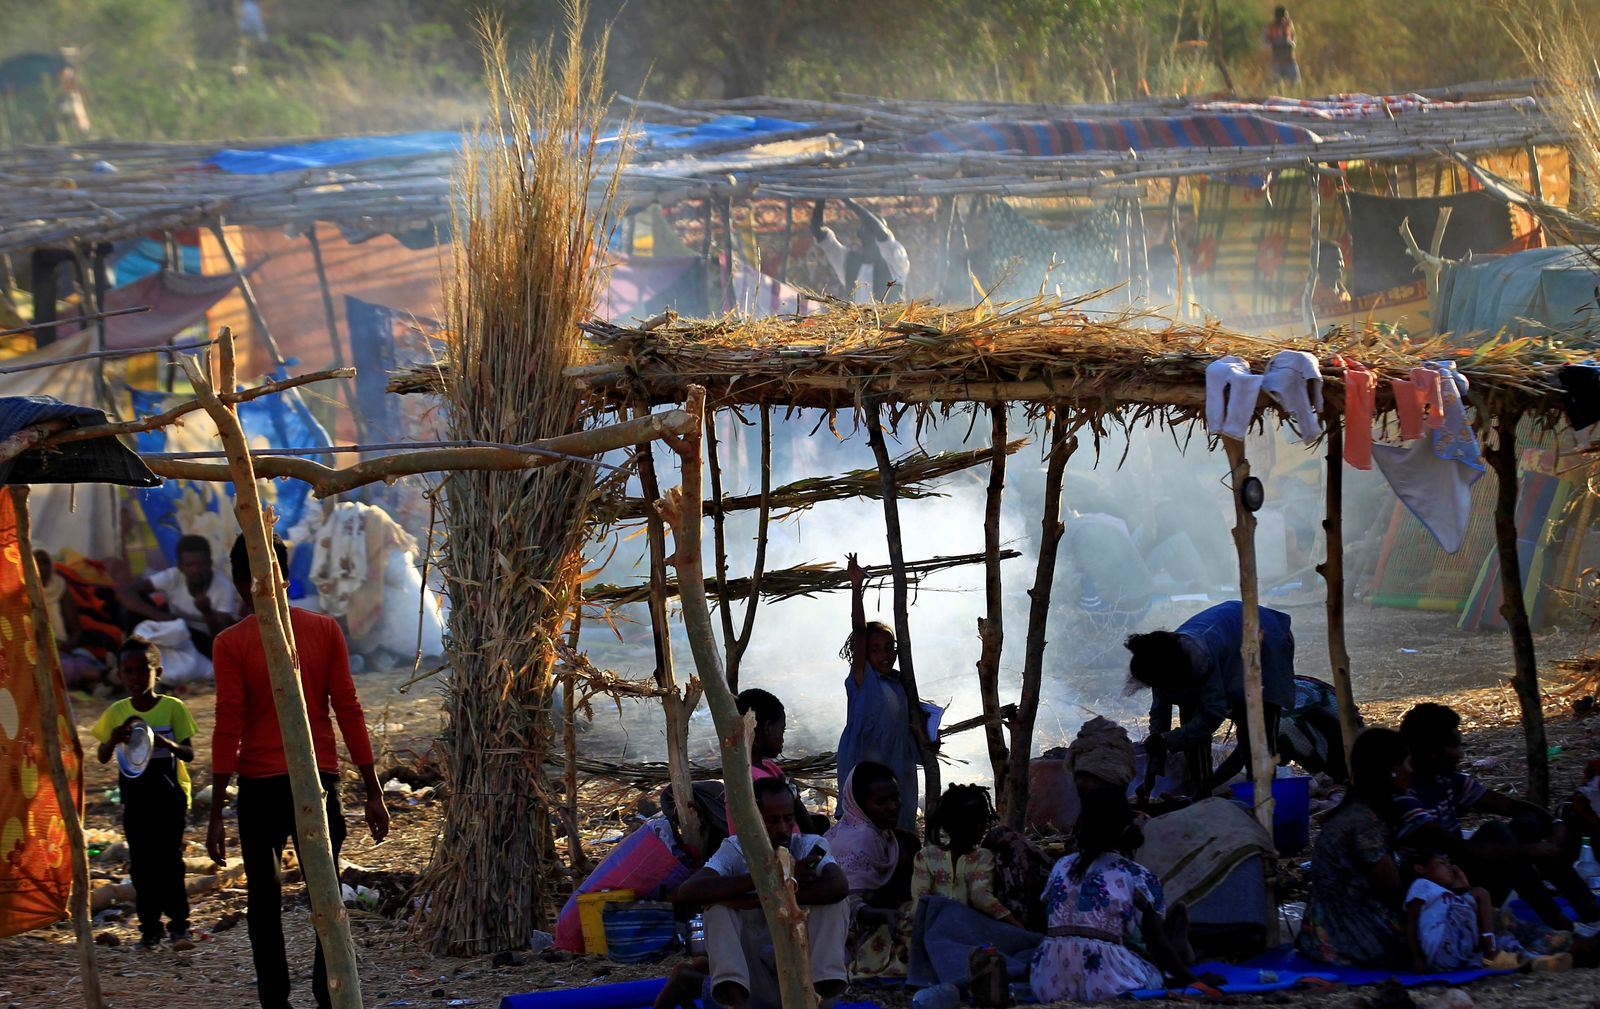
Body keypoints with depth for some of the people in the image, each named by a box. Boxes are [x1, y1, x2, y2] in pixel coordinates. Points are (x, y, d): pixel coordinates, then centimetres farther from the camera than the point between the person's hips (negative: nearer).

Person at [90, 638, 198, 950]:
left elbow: (189, 753, -9)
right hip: (134, 798, 3)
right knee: (141, 864, 4)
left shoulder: (173, 708, -5)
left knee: (169, 857, -8)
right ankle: (149, 928, 9)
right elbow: (102, 757, 3)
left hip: (169, 795, -3)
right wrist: (114, 739, -19)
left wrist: (163, 742, -28)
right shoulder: (116, 712, 3)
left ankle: (179, 924, -2)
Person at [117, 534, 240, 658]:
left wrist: (207, 612, -48)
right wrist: (159, 615, -38)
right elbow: (123, 591, -27)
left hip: (206, 640, -2)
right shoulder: (172, 577, -21)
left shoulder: (224, 589, -25)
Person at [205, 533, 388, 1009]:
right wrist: (373, 792, 5)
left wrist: (216, 815, -5)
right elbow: (348, 710, 1)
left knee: (264, 901, 8)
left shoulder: (232, 643, -5)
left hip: (260, 787, -2)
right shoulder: (325, 630, 2)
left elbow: (228, 729, -8)